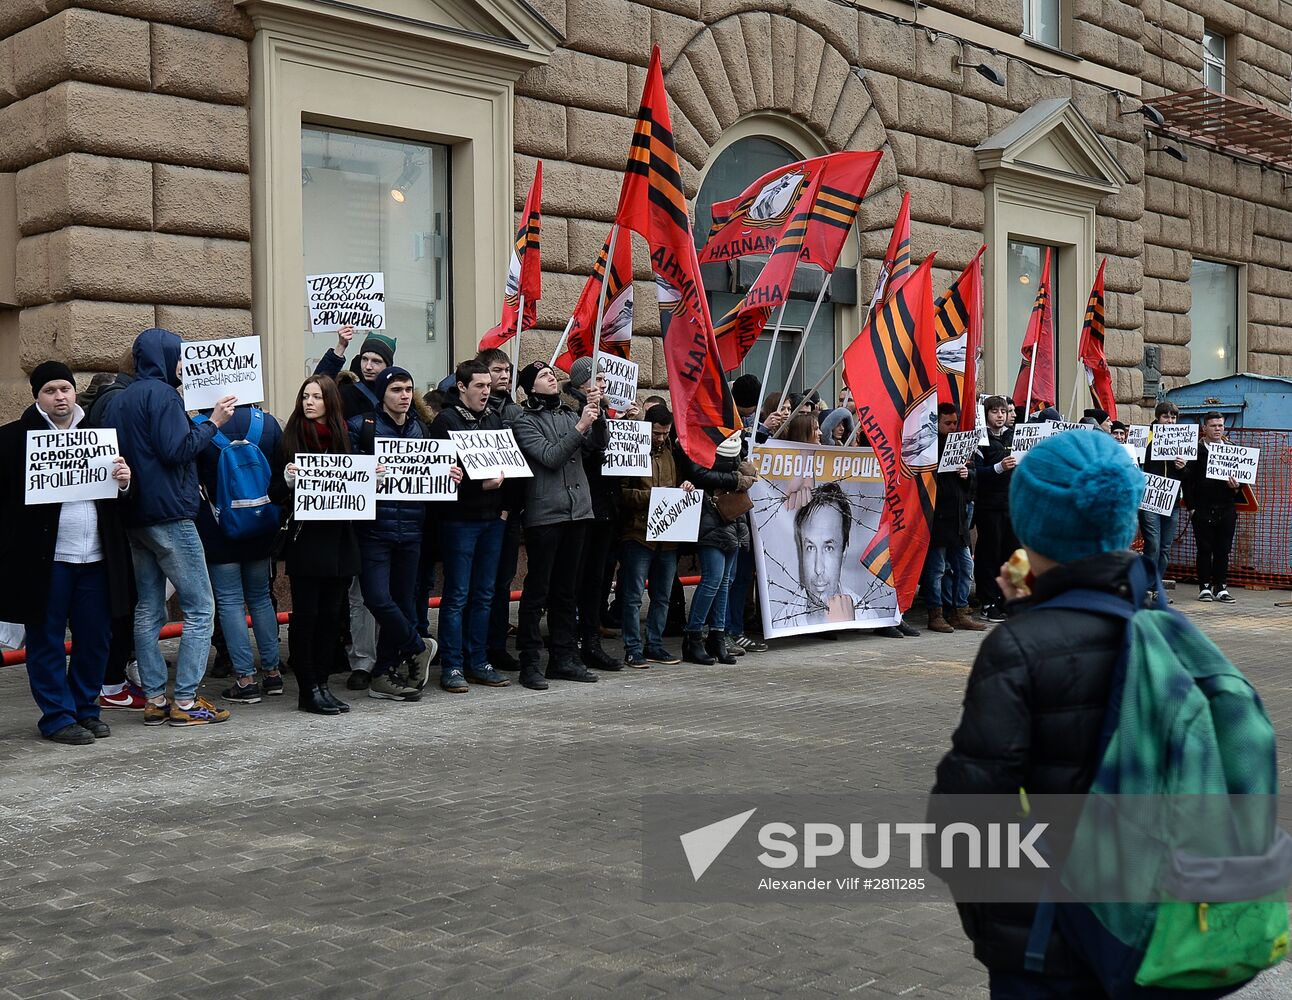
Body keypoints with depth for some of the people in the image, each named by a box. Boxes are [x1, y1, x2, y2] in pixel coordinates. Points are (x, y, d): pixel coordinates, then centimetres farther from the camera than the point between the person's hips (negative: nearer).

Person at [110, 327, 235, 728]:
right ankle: (185, 701, -7)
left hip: (136, 516, 9)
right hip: (169, 514, -9)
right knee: (200, 607, -5)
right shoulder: (161, 394, -11)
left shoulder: (121, 401, 16)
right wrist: (212, 423, -9)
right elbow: (177, 450, -19)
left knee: (148, 609, 9)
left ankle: (155, 700, 10)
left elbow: (118, 452, 19)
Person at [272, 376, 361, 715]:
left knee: (332, 613, 7)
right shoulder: (290, 439, 0)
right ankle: (308, 689, 5)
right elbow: (275, 494, 0)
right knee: (306, 614, -1)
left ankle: (322, 683, 15)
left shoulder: (344, 438, 9)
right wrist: (287, 480, -21)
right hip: (304, 540, -3)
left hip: (338, 539, 4)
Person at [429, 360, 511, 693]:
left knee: (484, 594, 10)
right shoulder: (446, 420, -6)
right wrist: (481, 485, -21)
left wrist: (505, 503, 0)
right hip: (459, 519, -6)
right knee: (457, 596, -2)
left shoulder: (494, 418, 14)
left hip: (493, 518, 6)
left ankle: (478, 663, 18)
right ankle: (452, 667, 4)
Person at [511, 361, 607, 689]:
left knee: (565, 590, 12)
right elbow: (550, 457, -13)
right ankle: (529, 664, -1)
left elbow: (599, 444, 4)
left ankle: (563, 659, 18)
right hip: (544, 515, -6)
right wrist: (580, 427, -18)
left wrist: (596, 413, -10)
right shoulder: (525, 422, -1)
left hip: (577, 513, 6)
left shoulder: (570, 415, 15)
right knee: (537, 591, -4)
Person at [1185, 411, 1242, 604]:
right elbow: (1187, 481, -2)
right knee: (1204, 549, 2)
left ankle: (1220, 587, 12)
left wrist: (1237, 488, -8)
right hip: (1203, 510, -3)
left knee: (1223, 550, 5)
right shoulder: (1196, 451, 0)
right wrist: (1191, 506, -8)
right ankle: (1204, 587, 10)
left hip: (1227, 509, 3)